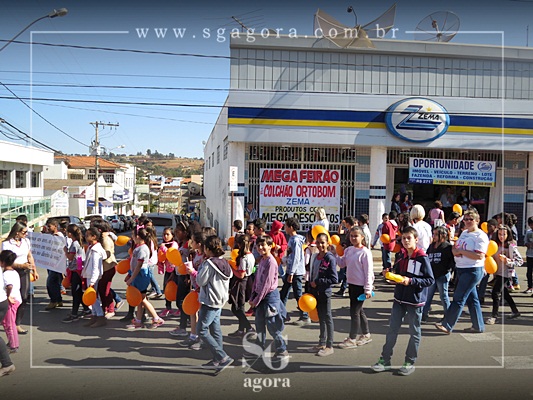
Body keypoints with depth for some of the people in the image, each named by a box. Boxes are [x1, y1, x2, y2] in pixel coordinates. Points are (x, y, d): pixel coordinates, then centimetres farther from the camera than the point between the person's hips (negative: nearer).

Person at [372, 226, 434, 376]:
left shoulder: (422, 258, -13)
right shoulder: (401, 256, 5)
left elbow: (430, 280, -14)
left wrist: (411, 281, -23)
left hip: (415, 301, -6)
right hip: (399, 299, 6)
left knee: (414, 332, 9)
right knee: (392, 329, 9)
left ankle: (410, 362, 23)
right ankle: (385, 360, 18)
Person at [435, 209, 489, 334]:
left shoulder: (480, 236, -13)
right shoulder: (464, 233, 14)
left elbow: (480, 256, -22)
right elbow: (455, 247, 18)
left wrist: (461, 251, -18)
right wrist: (455, 250, -6)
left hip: (473, 271, -9)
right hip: (461, 269, 9)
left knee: (458, 299, -7)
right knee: (472, 299, 15)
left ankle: (447, 325, -4)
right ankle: (478, 326, 26)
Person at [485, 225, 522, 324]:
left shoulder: (511, 246, -13)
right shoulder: (496, 244, 6)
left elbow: (520, 261, -12)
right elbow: (493, 257, 20)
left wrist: (508, 261, -23)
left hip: (505, 273, -8)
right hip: (497, 272, 8)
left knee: (496, 292, -12)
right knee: (504, 293, 18)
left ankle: (494, 316, -4)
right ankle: (515, 312, 35)